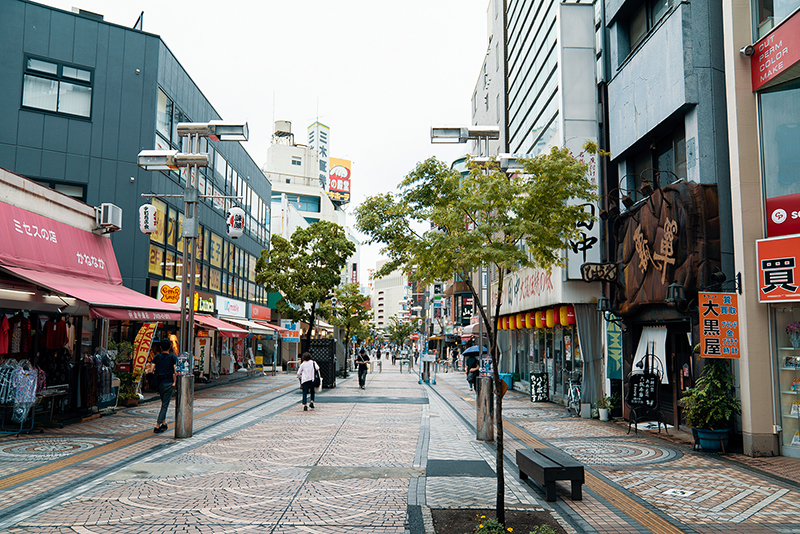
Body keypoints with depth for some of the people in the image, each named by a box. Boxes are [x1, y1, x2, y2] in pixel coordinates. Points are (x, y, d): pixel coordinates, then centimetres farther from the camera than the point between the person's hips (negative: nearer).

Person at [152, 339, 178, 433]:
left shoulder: (156, 357, 4)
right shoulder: (173, 357, -4)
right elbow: (174, 370, -9)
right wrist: (174, 382, -3)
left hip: (159, 382, 4)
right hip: (168, 382, -4)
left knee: (164, 403, 20)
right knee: (165, 405, -2)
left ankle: (163, 423, 24)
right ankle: (157, 426, -7)